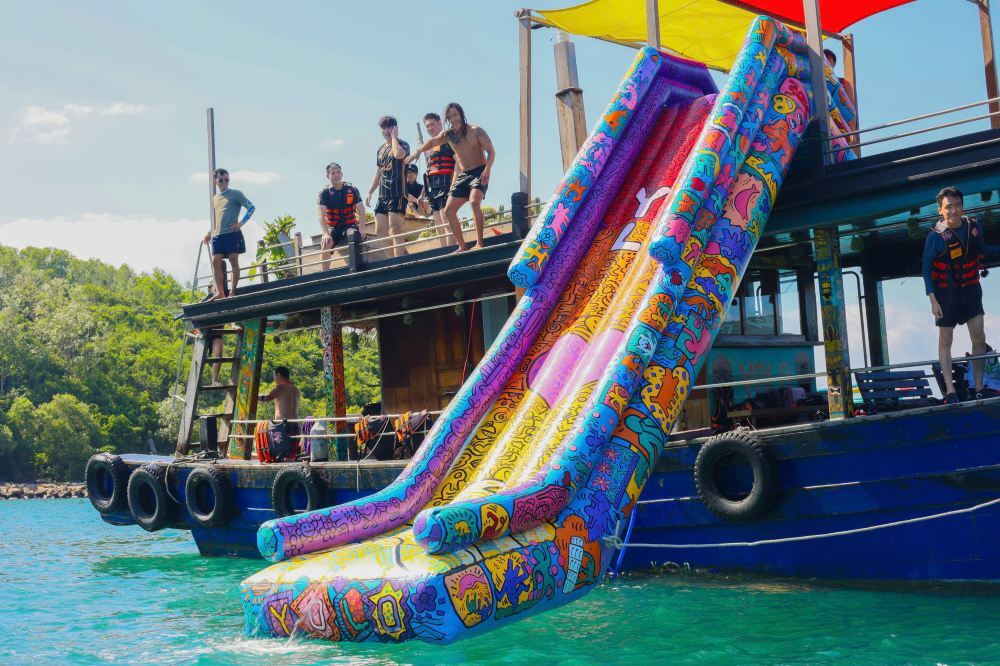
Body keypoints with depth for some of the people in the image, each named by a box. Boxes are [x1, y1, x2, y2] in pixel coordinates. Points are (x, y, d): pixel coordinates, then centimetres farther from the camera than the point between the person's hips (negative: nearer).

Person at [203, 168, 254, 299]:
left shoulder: (235, 194, 2)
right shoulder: (214, 198, 20)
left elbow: (251, 207, -4)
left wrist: (241, 223, -11)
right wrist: (209, 233, 20)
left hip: (232, 233, -6)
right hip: (217, 235, 6)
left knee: (234, 260, -4)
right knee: (216, 261, -3)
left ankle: (233, 291, -1)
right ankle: (220, 292, -2)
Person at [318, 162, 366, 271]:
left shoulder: (352, 190, -3)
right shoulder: (325, 193, -5)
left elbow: (361, 210, -8)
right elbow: (322, 215, -14)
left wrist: (362, 229, -24)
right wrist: (325, 234, -29)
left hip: (350, 224, 0)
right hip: (333, 227, 0)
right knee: (325, 244, -28)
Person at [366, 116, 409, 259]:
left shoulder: (402, 144, -1)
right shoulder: (380, 149, 20)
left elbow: (398, 154, -26)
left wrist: (394, 137, -11)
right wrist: (370, 192, 18)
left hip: (397, 193, -8)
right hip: (383, 195, 8)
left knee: (395, 230, -15)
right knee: (380, 232, 2)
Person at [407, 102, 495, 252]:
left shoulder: (476, 131, -9)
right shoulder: (448, 134, 6)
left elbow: (491, 151, -13)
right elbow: (432, 141, -8)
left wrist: (487, 169, -30)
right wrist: (419, 151, -29)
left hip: (479, 172, -7)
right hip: (463, 175, 7)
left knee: (474, 202, -32)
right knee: (448, 211, 1)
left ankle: (480, 243, -27)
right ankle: (462, 246, 8)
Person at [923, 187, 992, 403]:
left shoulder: (974, 227, -4)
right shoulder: (935, 237, -16)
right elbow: (927, 269, -11)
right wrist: (933, 300, -15)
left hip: (971, 290, 4)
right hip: (946, 294, -4)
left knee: (979, 339, 2)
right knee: (945, 341, 1)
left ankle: (978, 389, 12)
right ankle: (950, 392, 4)